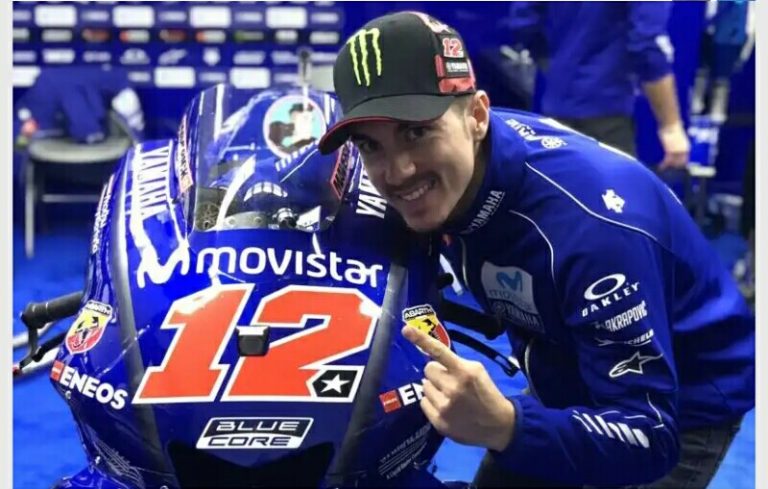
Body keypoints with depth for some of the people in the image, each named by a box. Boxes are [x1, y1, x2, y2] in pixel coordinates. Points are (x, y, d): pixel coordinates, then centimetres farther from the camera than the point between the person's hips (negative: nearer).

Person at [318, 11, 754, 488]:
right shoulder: (441, 180, -16)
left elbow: (646, 437, -38)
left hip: (681, 406, -7)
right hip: (569, 389, 7)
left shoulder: (587, 219, -38)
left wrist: (505, 426, -53)